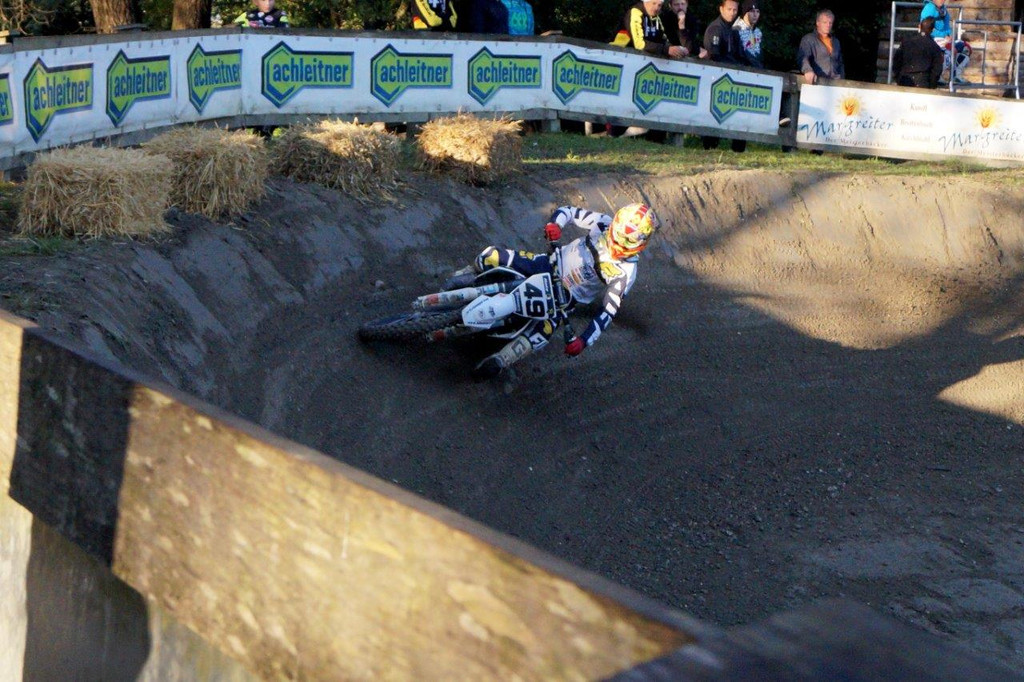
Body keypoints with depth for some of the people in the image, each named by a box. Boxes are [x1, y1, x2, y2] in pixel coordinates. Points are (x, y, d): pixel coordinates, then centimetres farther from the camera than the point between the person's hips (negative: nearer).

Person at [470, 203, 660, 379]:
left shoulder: (625, 274, -24)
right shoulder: (604, 224, -16)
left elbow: (609, 311, -22)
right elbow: (568, 211, -5)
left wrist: (584, 340, -32)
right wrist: (554, 224, -29)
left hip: (566, 296, -3)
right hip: (552, 263, 3)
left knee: (545, 328, -32)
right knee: (490, 257, -11)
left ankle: (496, 363, -20)